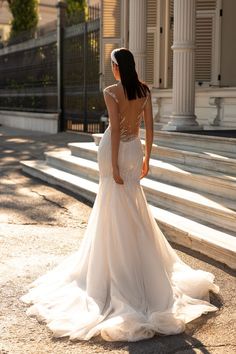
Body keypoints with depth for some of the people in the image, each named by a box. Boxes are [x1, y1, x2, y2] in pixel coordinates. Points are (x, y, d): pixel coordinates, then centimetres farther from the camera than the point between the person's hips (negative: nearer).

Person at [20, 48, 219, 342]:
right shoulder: (145, 90, 4)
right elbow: (149, 125, 6)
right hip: (134, 149, 6)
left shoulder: (111, 92, -12)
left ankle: (120, 273, 8)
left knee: (116, 212, 2)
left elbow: (115, 128, -18)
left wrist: (114, 165, -16)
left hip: (114, 150, -6)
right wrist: (146, 157, 14)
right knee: (133, 211, 19)